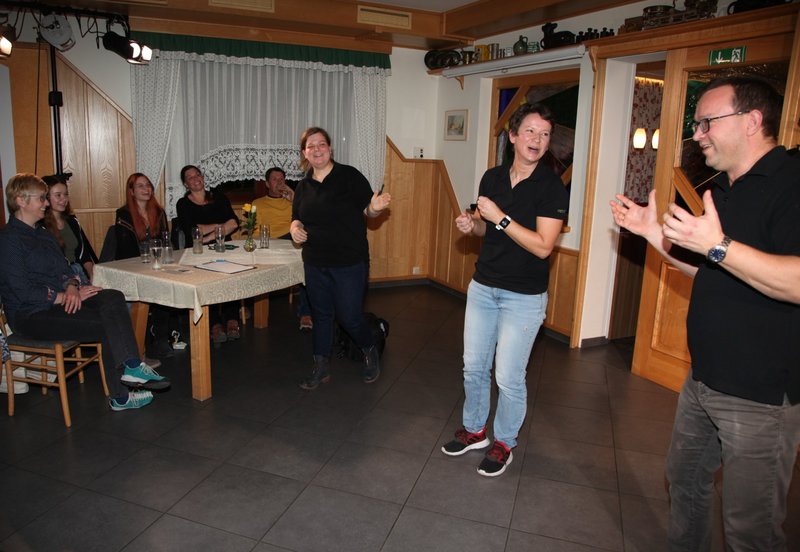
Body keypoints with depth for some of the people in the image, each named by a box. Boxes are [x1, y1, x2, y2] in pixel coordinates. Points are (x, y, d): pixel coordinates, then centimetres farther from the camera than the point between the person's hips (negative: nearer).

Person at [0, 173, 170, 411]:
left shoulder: (43, 234, 20)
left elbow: (64, 269, 16)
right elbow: (24, 292, -17)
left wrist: (71, 287, -7)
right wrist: (68, 296, -15)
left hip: (60, 301, 8)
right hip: (31, 315, -8)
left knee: (113, 298, -22)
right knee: (108, 324, -24)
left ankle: (130, 366, -28)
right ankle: (119, 396, -19)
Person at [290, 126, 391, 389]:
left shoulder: (349, 175, -7)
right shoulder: (303, 186, 9)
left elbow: (367, 210, -6)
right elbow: (298, 218, 19)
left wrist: (375, 207, -29)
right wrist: (295, 227, -4)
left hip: (349, 262, -5)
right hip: (315, 263, 5)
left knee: (349, 317, 0)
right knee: (321, 315, 15)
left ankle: (370, 352, 30)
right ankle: (321, 368, 29)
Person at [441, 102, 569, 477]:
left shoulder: (551, 187, -13)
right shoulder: (492, 177, 5)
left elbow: (542, 246, -21)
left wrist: (500, 217, -23)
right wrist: (471, 225, -4)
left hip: (524, 296, -5)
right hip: (482, 287, 6)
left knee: (509, 377, 2)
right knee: (474, 367, 14)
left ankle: (504, 443, 25)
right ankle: (474, 430, 35)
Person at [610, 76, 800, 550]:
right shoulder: (724, 189, 12)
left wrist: (718, 245, -36)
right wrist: (654, 233, 8)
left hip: (761, 395, -9)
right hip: (704, 380, 9)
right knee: (685, 477, 24)